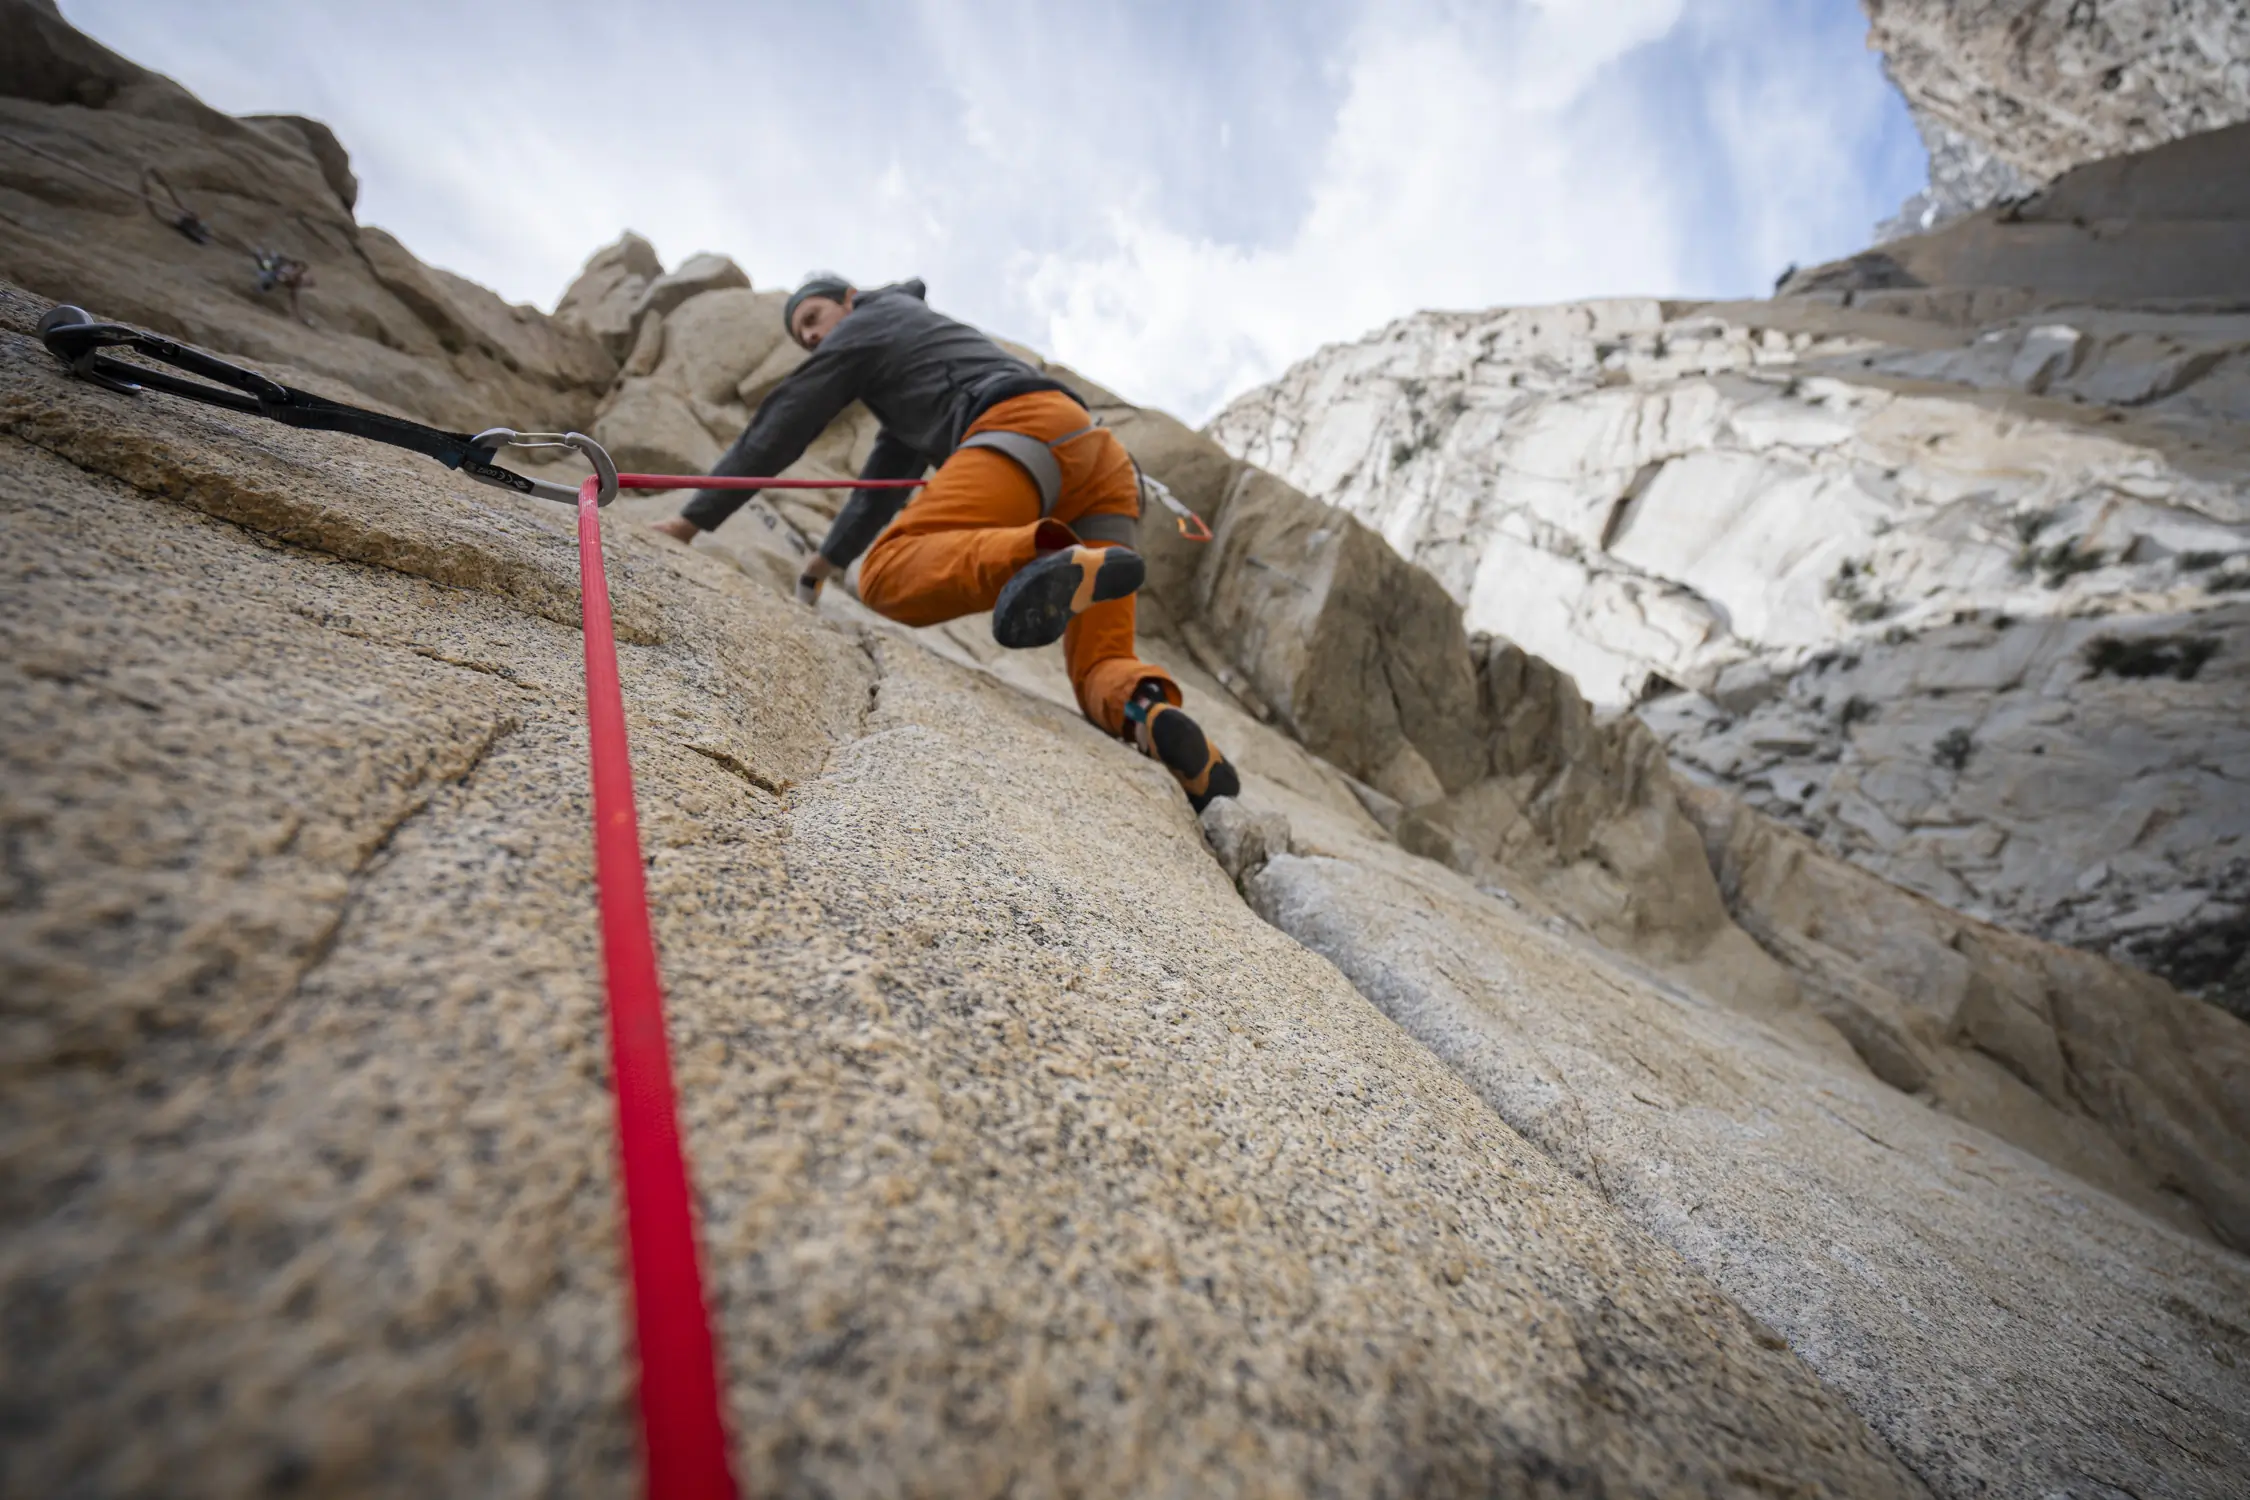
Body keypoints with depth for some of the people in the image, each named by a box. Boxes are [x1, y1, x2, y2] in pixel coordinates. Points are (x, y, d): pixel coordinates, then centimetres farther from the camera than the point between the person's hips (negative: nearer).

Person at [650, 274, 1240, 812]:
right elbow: (883, 481, 54)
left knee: (890, 576, -22)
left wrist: (692, 518, 24)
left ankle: (1059, 569, -48)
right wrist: (826, 561, 62)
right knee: (1102, 672, 1)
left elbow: (776, 429, 20)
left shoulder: (868, 323, 24)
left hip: (1030, 427, -8)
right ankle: (1156, 719, -36)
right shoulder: (911, 382, 47)